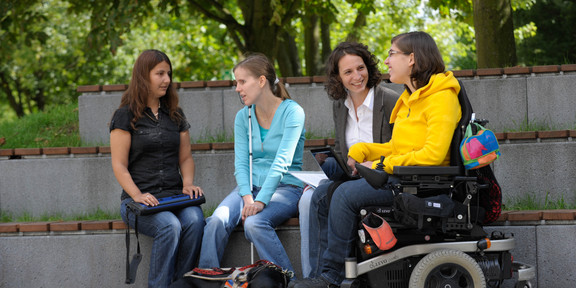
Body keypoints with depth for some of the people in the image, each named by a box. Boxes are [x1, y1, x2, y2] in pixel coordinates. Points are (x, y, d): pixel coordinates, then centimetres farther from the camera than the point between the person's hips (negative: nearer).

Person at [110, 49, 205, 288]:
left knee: (194, 220, -30)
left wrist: (188, 184, 0)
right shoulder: (126, 116, 2)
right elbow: (119, 165, -3)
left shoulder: (175, 115, 18)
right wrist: (138, 196, -17)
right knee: (170, 226, -34)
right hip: (138, 200, -4)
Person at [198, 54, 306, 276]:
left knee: (254, 223, -34)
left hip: (285, 187, -5)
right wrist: (247, 198, -18)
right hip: (251, 185, 5)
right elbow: (241, 163, 1)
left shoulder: (292, 112, -8)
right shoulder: (243, 116, 9)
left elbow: (282, 162, -18)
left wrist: (260, 201, -29)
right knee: (217, 221, -26)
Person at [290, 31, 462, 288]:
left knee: (346, 194, -26)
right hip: (399, 178, 10)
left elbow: (433, 154, -21)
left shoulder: (441, 97, -11)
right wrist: (359, 151, 6)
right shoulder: (409, 99, 20)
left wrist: (381, 166, -17)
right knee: (322, 196, -1)